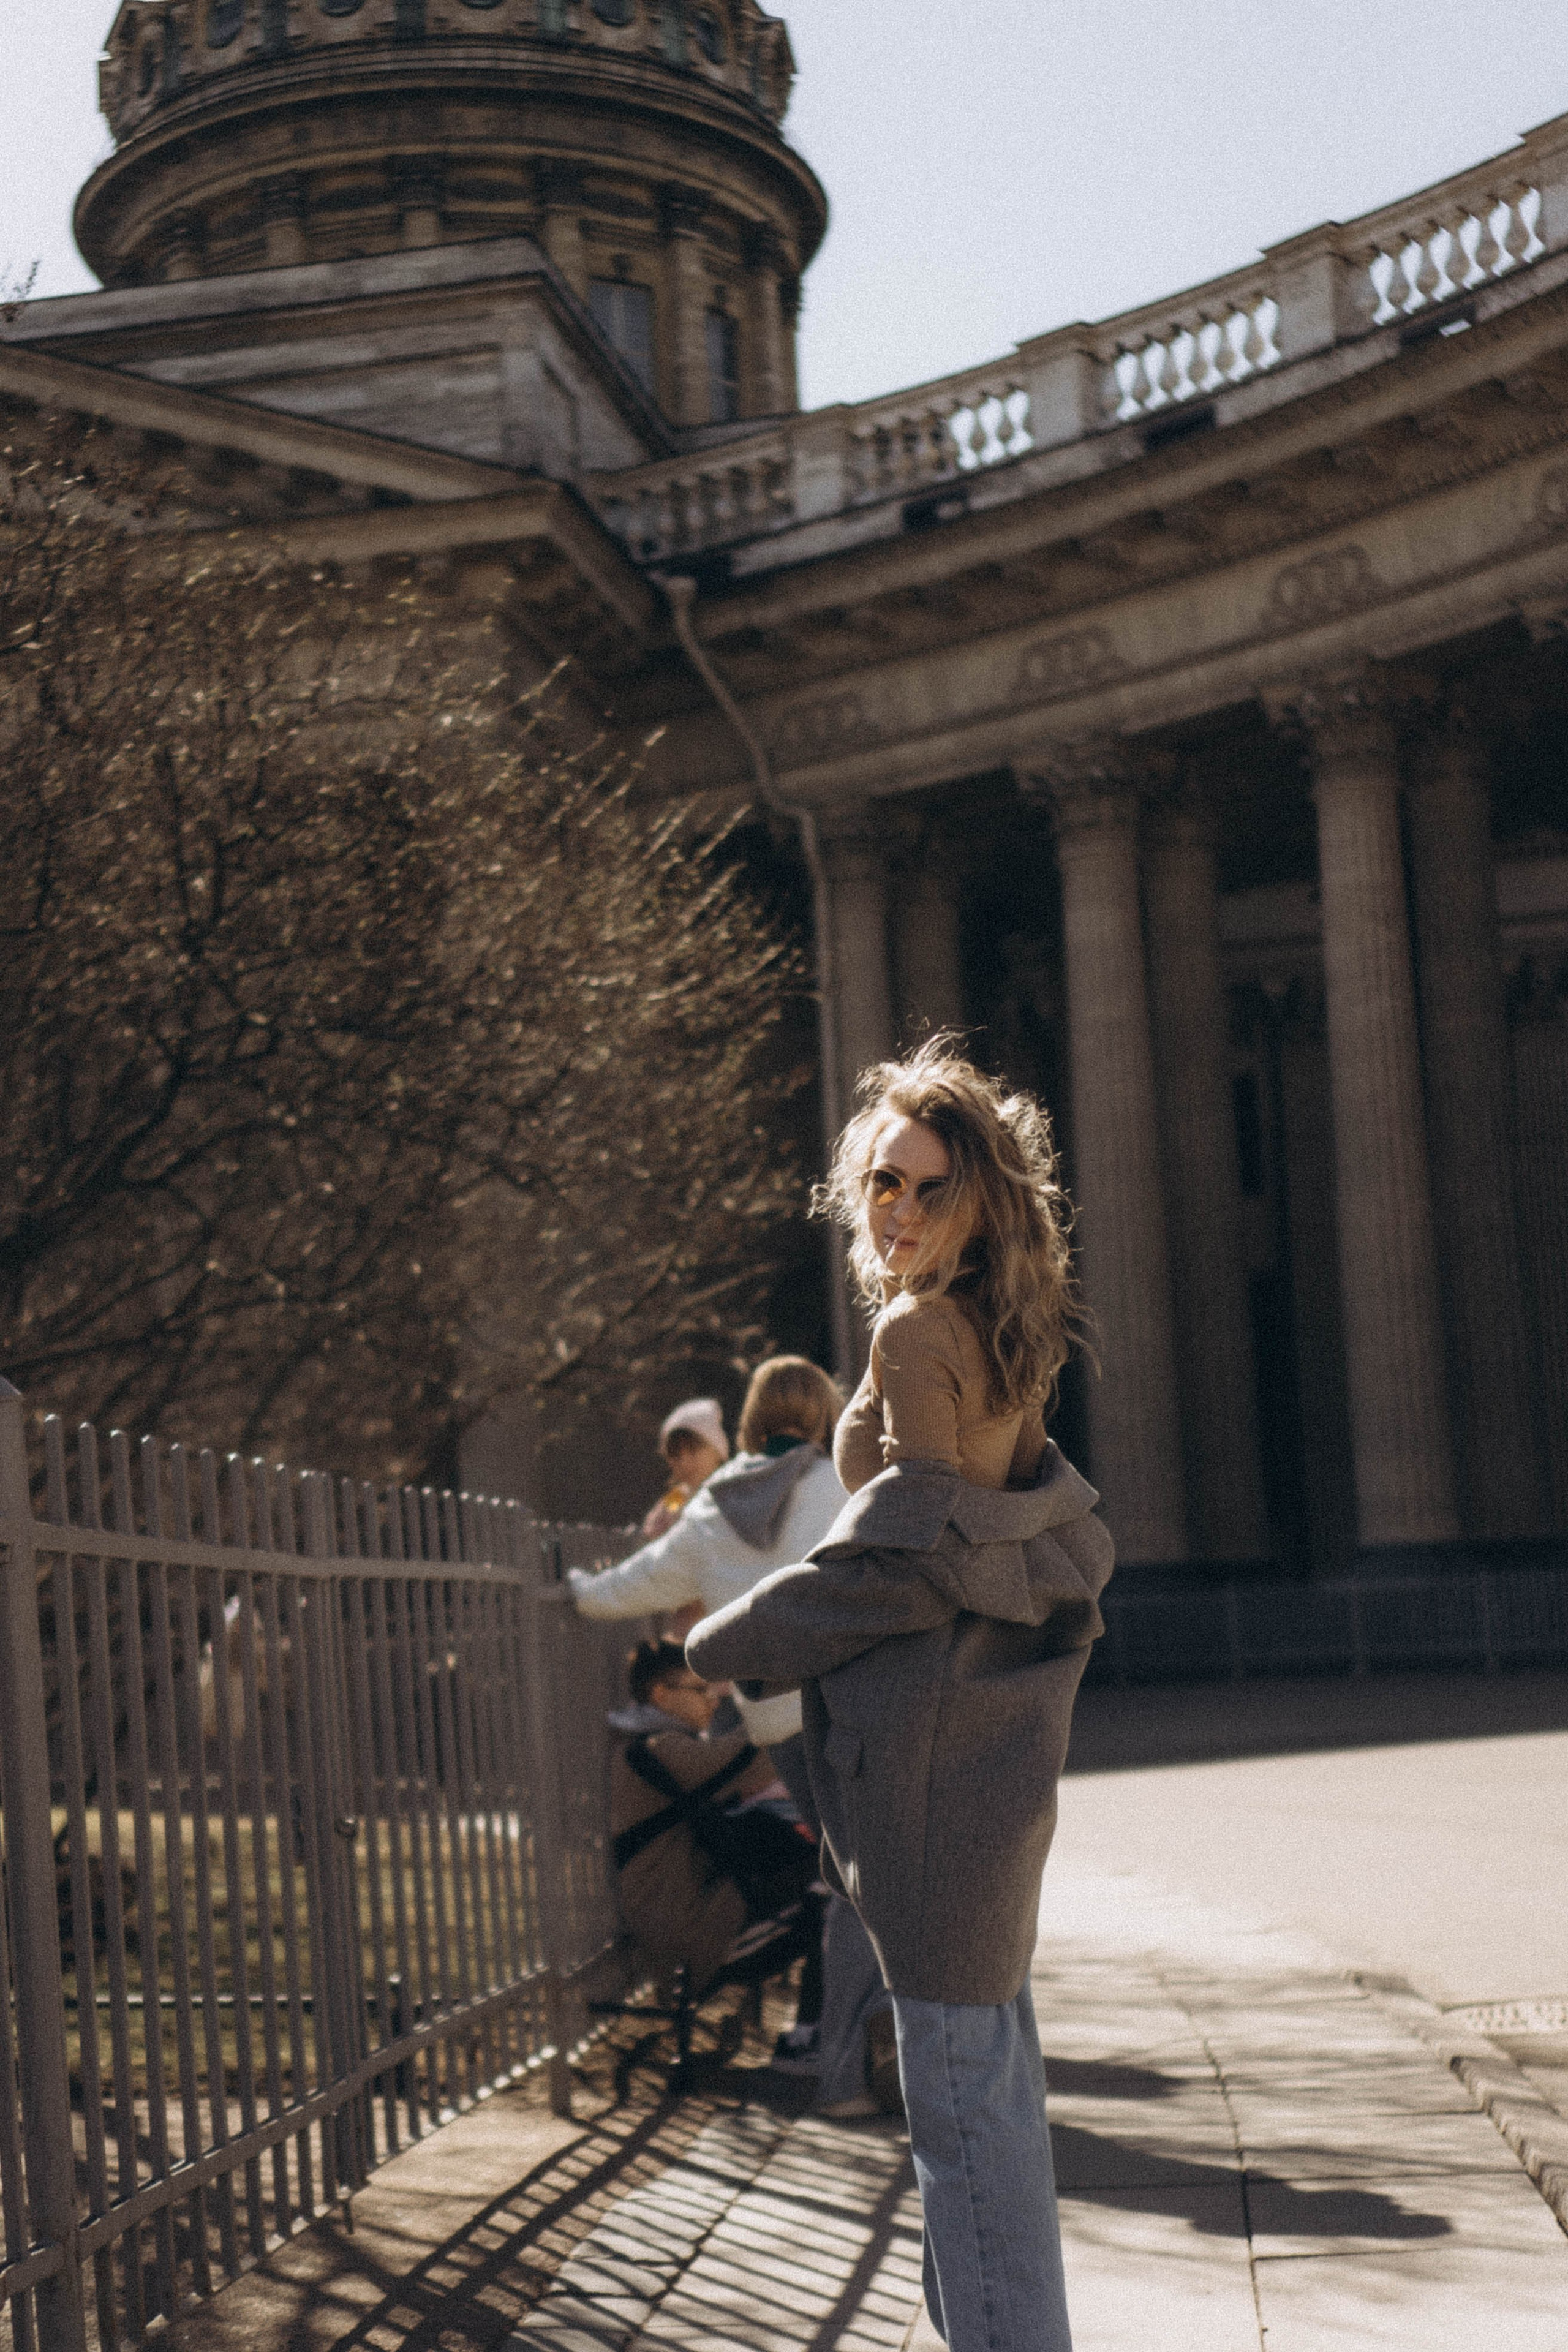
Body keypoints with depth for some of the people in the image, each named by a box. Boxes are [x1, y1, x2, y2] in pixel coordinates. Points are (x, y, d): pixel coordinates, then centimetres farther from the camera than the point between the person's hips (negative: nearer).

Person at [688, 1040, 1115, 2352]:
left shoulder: (917, 1331, -12)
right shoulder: (1004, 1340, 15)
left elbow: (919, 1547, -17)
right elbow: (1071, 1541, 18)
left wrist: (734, 1642, -6)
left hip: (935, 1737, -10)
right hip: (998, 1727, 10)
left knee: (959, 2079, -6)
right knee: (993, 2064, 16)